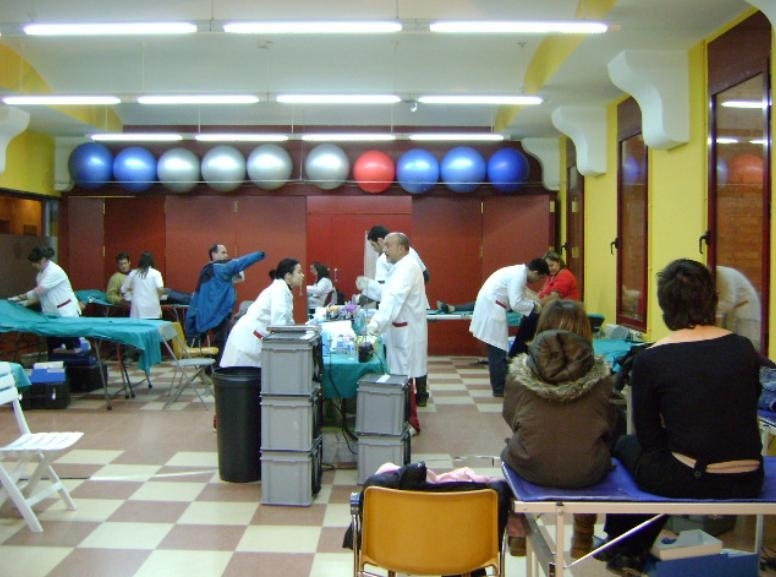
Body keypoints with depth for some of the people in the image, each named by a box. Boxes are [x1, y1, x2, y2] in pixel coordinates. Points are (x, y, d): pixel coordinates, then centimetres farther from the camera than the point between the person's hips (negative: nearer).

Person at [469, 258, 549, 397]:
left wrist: (539, 302, 13)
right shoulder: (519, 275, -17)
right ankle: (499, 388, 2)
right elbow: (516, 304, -22)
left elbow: (523, 293, 24)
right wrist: (534, 306, -7)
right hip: (491, 309, -10)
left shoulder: (519, 271, 13)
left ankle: (498, 385, 22)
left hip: (489, 307, 10)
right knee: (498, 350, -5)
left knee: (496, 349, 15)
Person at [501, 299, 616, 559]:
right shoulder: (599, 372, -8)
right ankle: (583, 539, 46)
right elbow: (609, 425, 1)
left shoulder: (520, 370, -8)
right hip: (586, 472, 0)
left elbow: (510, 417, 4)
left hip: (531, 468, 0)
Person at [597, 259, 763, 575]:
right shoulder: (744, 349, 0)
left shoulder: (649, 360, -11)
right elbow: (746, 409, 14)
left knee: (626, 445, 23)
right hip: (748, 482, 5)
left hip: (689, 482, -4)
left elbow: (648, 437, -3)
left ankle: (622, 550, 43)